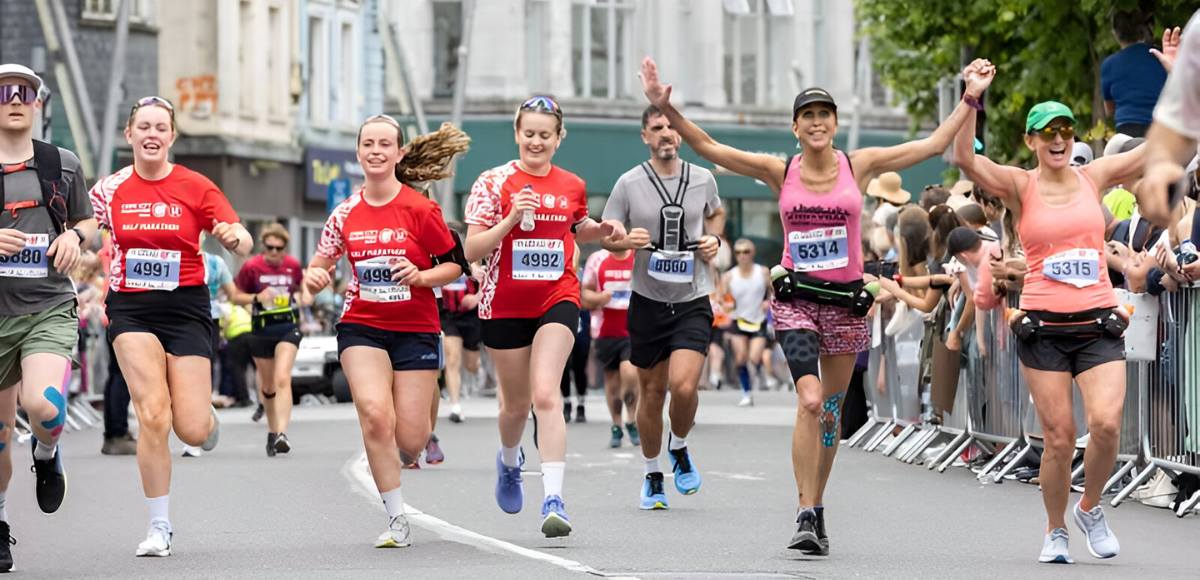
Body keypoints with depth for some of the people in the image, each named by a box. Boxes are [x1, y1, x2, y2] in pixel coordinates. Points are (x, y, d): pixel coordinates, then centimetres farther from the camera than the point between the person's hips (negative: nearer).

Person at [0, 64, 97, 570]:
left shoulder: (63, 165, 8)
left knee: (43, 406, -27)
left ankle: (47, 454, 9)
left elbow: (87, 220, 21)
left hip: (50, 308, 0)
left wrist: (75, 236, -2)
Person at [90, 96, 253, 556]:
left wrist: (236, 237, -30)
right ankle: (159, 526, -4)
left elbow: (242, 244, -6)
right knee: (152, 416, -16)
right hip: (131, 309, 0)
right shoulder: (111, 189, 2)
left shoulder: (195, 187, -3)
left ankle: (206, 415, 34)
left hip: (186, 307, 0)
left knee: (193, 431, -7)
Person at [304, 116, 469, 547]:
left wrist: (421, 276, -19)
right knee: (375, 415, -22)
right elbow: (320, 266, 12)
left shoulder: (420, 210, -7)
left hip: (416, 329, -2)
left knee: (408, 441, -4)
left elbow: (455, 265, -1)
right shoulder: (346, 214, 2)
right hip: (361, 327, 2)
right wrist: (314, 278, -11)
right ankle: (397, 520, -10)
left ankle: (427, 430, 37)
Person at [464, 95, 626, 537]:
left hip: (557, 300, 0)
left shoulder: (572, 186, 6)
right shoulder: (494, 182, -5)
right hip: (505, 305, 0)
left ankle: (553, 500, -25)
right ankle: (509, 459, 48)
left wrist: (604, 229, 7)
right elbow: (472, 250, -9)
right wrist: (511, 218, -22)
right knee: (516, 404, 12)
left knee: (546, 394, -18)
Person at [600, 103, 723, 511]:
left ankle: (679, 449, 14)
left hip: (693, 301, 0)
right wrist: (626, 241, -17)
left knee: (683, 386, -17)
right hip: (648, 299, 0)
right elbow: (606, 235, 4)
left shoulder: (702, 179, 2)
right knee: (651, 391, 7)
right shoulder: (629, 184, -3)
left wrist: (714, 239, 3)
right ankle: (652, 475, 26)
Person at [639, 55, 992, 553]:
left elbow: (933, 144, 4)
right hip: (796, 298, -2)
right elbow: (708, 148, 1)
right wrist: (666, 109, -8)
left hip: (846, 299, 2)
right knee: (810, 399, -20)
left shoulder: (859, 166, 2)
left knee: (831, 411, 7)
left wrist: (969, 102, -1)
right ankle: (807, 515, -20)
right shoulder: (780, 172, 2)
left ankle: (815, 511, 20)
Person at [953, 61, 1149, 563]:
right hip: (1044, 328, -1)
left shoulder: (1093, 177, 9)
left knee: (1106, 424, -15)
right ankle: (1055, 531, 19)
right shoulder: (1020, 187, 2)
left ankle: (1090, 508, 12)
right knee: (1059, 438, -3)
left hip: (1099, 324, 1)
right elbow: (965, 159, -14)